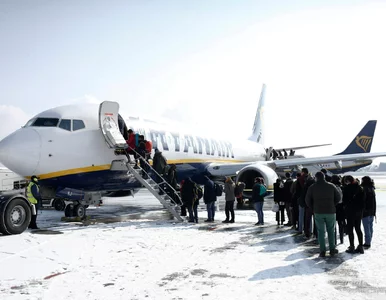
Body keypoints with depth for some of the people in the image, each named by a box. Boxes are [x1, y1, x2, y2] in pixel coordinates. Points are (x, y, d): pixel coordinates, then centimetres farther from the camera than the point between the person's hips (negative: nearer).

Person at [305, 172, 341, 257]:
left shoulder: (312, 187, -3)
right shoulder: (331, 186, 0)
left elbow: (307, 200, -2)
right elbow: (338, 197, 5)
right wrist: (332, 205, 14)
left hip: (318, 212, -1)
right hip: (330, 212, 1)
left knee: (321, 231, 6)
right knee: (331, 231, 14)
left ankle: (322, 251, 5)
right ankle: (332, 250, 16)